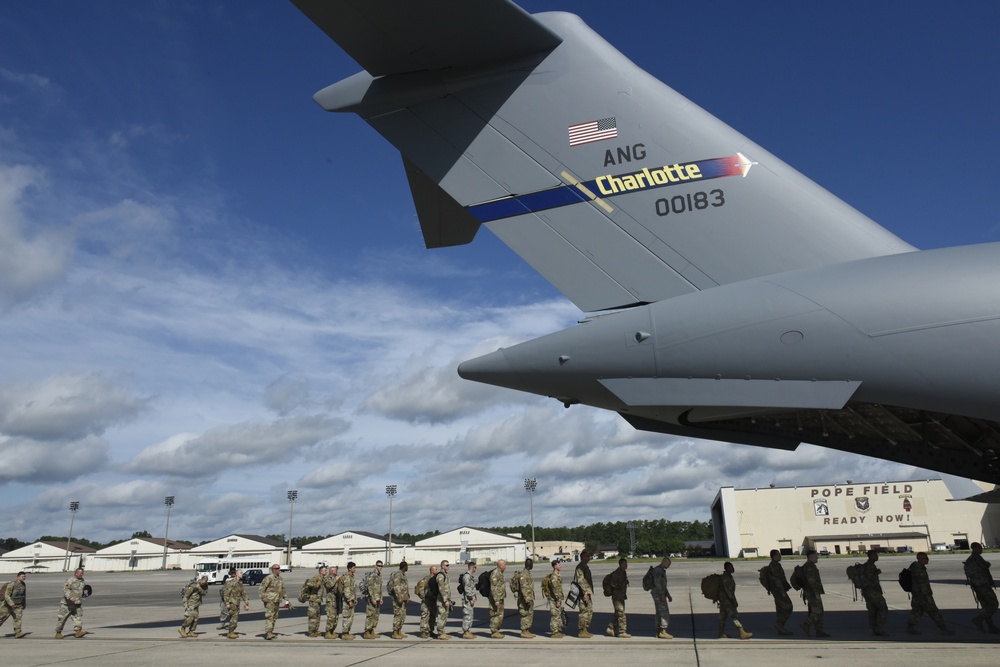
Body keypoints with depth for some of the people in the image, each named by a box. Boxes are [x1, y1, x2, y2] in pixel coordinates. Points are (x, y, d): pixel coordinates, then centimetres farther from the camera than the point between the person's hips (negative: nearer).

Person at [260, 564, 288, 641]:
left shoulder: (280, 579, 13)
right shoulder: (269, 578, -10)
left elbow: (283, 590, 23)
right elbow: (261, 588, -12)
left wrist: (286, 599, 19)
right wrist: (263, 598, -19)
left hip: (277, 601, 8)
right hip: (269, 600, -8)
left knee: (274, 617, 11)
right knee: (269, 616, -14)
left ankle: (271, 632, 20)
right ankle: (268, 633, -19)